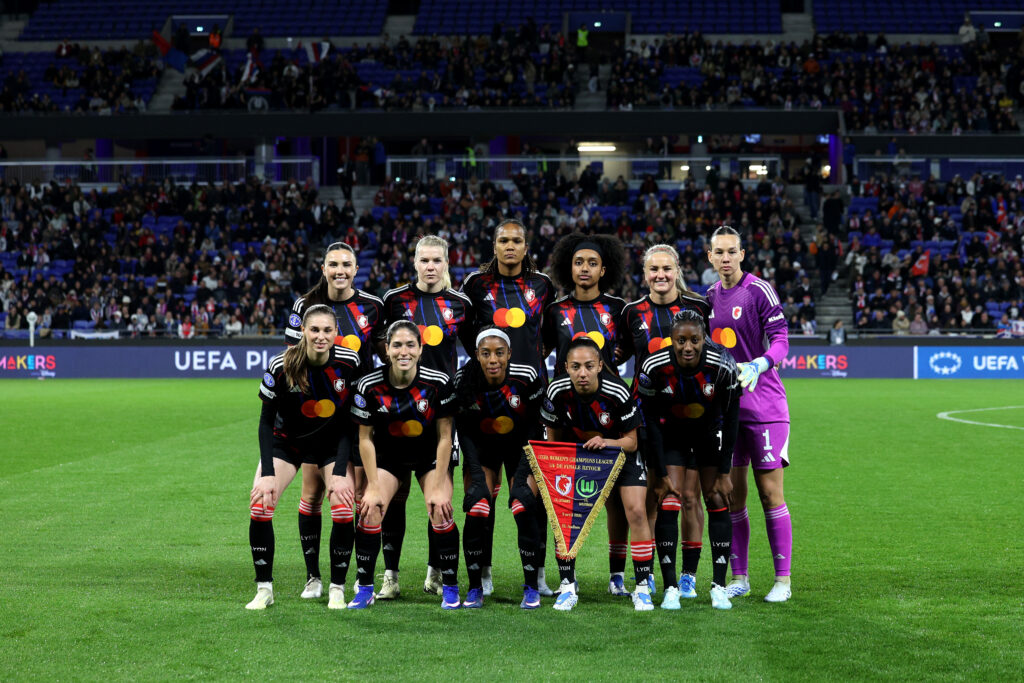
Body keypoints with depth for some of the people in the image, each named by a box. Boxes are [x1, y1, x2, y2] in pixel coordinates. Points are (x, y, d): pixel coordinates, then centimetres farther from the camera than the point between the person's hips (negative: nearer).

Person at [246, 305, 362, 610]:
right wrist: (268, 474, -20)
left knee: (344, 512, -16)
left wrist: (341, 473, -18)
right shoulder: (281, 366, -25)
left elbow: (352, 422, -13)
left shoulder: (350, 362, -22)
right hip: (286, 441, 0)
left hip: (333, 444, 0)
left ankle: (337, 589, 2)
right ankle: (264, 589, 0)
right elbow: (266, 421, -14)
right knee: (259, 506, -16)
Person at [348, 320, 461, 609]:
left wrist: (438, 487, -14)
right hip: (387, 455, 1)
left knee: (441, 514, -18)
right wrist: (373, 487, -13)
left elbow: (444, 437, -13)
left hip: (430, 456, -1)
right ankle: (364, 589, 0)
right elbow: (365, 438, -10)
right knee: (370, 512, -16)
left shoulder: (439, 382, -22)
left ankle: (450, 589, 1)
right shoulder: (369, 386, -21)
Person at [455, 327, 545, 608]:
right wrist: (478, 475, -16)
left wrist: (524, 468, -15)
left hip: (520, 447, 0)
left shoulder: (527, 377, -25)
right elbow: (464, 431, -11)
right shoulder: (464, 381, -23)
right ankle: (475, 589, 1)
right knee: (476, 514, -12)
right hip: (483, 449, 1)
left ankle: (531, 587, 2)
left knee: (524, 512, -12)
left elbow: (536, 424, -10)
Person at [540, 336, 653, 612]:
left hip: (618, 449, -2)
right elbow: (553, 438, -5)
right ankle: (567, 586, 3)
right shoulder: (557, 391, -23)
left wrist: (605, 442, -36)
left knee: (636, 512, -13)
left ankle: (642, 589, -2)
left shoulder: (618, 392, -29)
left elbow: (631, 441, -18)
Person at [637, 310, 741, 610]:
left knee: (718, 501, -7)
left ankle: (719, 585, 0)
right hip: (671, 433, 0)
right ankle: (671, 588, -8)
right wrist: (661, 474, -15)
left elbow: (730, 418, -15)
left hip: (711, 433, 0)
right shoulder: (654, 368, -28)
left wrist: (724, 472, -12)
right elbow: (649, 422, -16)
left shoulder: (722, 366, -28)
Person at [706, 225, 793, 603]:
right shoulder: (710, 296, 12)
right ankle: (739, 577, 14)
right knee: (731, 494, 6)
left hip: (763, 405, -5)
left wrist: (760, 365, -28)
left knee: (770, 492, -4)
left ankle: (783, 578, 4)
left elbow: (780, 338, -12)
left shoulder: (759, 290, -6)